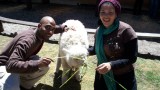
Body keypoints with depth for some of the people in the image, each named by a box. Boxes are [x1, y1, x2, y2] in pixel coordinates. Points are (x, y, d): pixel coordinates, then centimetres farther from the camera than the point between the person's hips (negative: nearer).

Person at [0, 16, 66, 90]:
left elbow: (51, 28, 17)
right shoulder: (27, 41, -36)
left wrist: (62, 28, -2)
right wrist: (37, 63, -50)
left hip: (22, 62, 9)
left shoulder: (41, 33, -9)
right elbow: (11, 65, -44)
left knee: (45, 66, -6)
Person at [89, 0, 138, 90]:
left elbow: (132, 58, -21)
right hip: (102, 76, 5)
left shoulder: (126, 30, -22)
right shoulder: (99, 30, -4)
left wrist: (111, 65, -33)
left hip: (123, 77, -5)